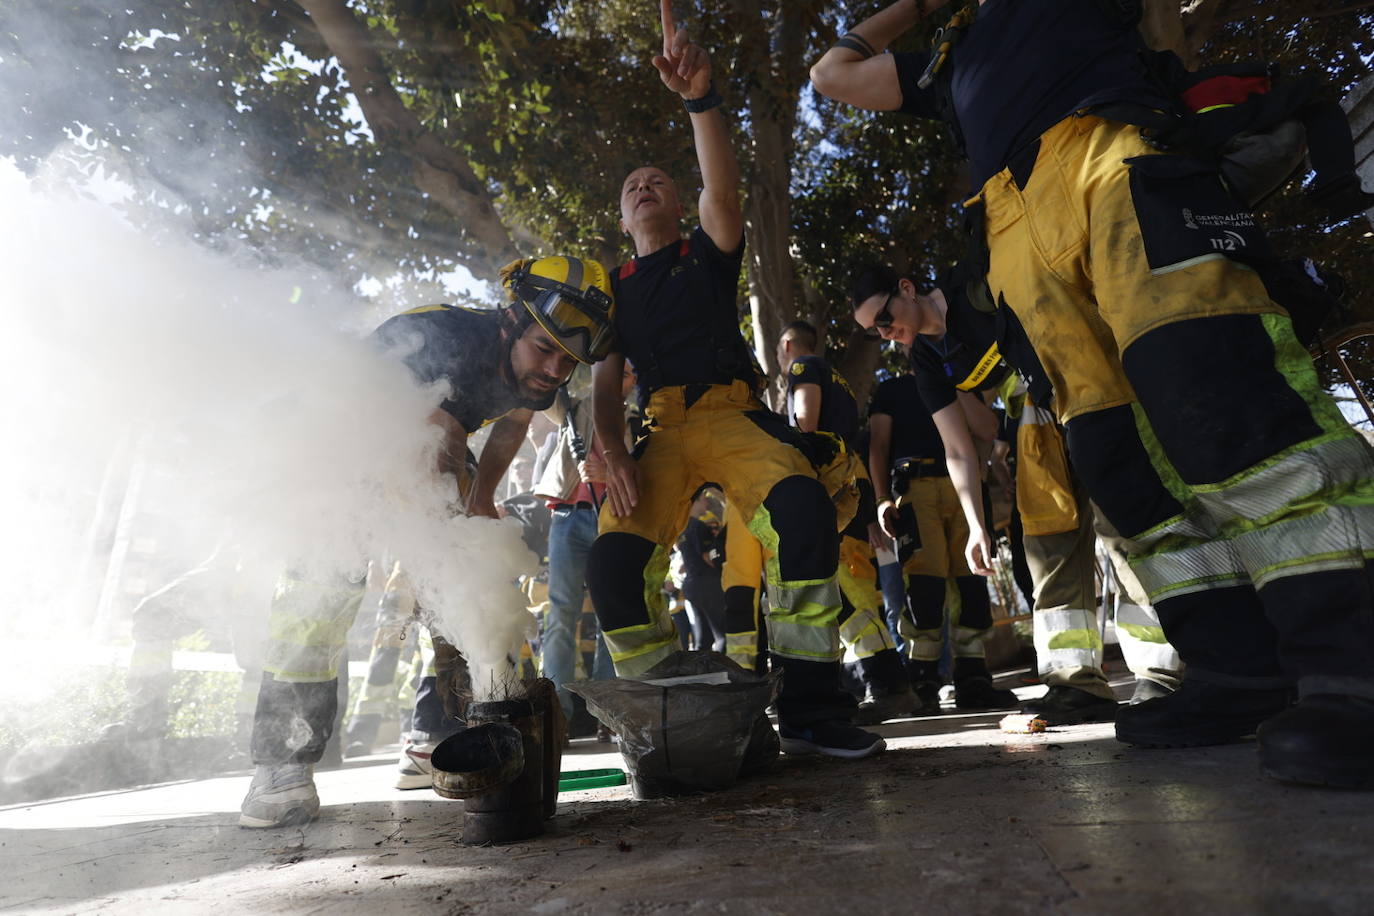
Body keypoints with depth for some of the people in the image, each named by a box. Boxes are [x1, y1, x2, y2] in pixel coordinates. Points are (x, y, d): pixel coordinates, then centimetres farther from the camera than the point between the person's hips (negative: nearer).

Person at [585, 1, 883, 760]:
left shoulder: (708, 254, 17)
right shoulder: (614, 288, 21)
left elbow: (722, 190, -6)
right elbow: (605, 383, 9)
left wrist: (699, 97, -20)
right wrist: (614, 457, -9)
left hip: (733, 414, -1)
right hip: (659, 431, 2)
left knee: (803, 509, -31)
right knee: (612, 561, -23)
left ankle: (808, 705, -21)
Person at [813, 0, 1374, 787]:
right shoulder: (954, 63, 40)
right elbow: (834, 74, 42)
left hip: (1117, 159, -3)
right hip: (1022, 234, 4)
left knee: (1210, 380, -26)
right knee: (1114, 452, -10)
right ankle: (1245, 672, -8)